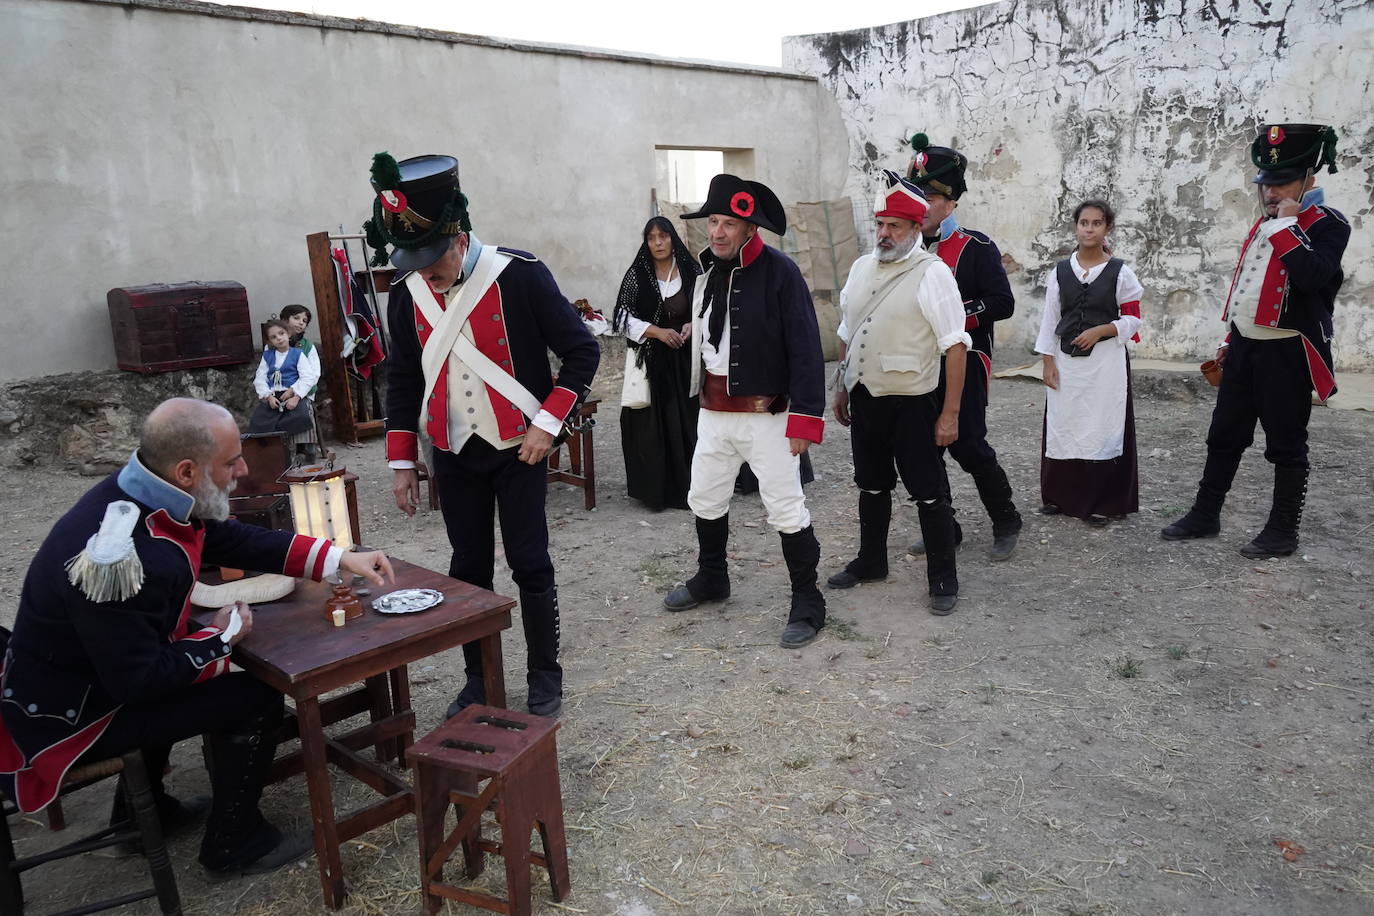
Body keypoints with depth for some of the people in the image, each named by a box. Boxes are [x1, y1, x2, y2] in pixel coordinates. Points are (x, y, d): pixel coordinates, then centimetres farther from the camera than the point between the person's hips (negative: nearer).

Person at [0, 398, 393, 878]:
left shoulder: (148, 492, -9)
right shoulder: (121, 556, -37)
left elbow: (236, 539, 4)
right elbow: (139, 679, -29)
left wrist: (340, 559, -1)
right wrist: (221, 638, -14)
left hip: (102, 670, 9)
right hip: (71, 716, -9)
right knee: (254, 697, -9)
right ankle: (234, 845, 12)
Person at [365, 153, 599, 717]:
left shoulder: (520, 275, -15)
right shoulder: (408, 294, -1)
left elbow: (582, 351, -9)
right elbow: (403, 381, 9)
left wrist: (548, 422, -16)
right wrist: (401, 463, 8)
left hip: (518, 449, -4)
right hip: (454, 457, 4)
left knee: (529, 564, 3)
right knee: (469, 567, 12)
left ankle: (544, 676, 22)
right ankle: (478, 680, 28)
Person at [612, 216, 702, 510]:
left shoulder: (691, 270, 5)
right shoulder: (637, 275, 1)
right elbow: (623, 318, -2)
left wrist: (693, 325, -9)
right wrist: (657, 331, -14)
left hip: (685, 357, 1)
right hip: (651, 360, -1)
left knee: (687, 418, -1)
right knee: (654, 420, -3)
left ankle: (689, 484, 10)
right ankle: (655, 488, 5)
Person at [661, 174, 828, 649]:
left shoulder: (780, 272, -15)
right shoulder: (706, 270, 5)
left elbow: (806, 350, -17)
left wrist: (805, 419, -20)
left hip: (766, 414, -7)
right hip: (713, 412, 7)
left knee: (787, 511, 0)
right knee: (705, 501, 19)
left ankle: (807, 603, 15)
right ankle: (711, 577, 41)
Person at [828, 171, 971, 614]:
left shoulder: (932, 273, -13)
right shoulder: (861, 267, 8)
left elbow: (955, 346, -15)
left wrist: (950, 414, -18)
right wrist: (842, 389, 16)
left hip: (912, 403, -6)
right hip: (864, 399, 6)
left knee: (929, 495, 3)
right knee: (871, 486, 19)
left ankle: (943, 580, 17)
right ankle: (871, 561, 36)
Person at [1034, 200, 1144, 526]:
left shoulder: (1120, 272, 0)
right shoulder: (1060, 271, 5)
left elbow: (1133, 319, 2)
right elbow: (1050, 320, 6)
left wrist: (1100, 330, -13)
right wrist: (1048, 363, 0)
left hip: (1106, 362, -2)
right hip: (1066, 361, 2)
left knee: (1102, 427, 0)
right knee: (1062, 427, 6)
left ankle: (1101, 503, 11)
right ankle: (1061, 496, 20)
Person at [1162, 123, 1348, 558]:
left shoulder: (1328, 224, -9)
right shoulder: (1264, 223, 14)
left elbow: (1312, 276, -28)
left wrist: (1287, 225, -21)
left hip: (1286, 353, -7)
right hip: (1244, 347, 7)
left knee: (1285, 445, 3)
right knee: (1224, 437, 12)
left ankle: (1283, 531, 14)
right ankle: (1205, 515, 22)